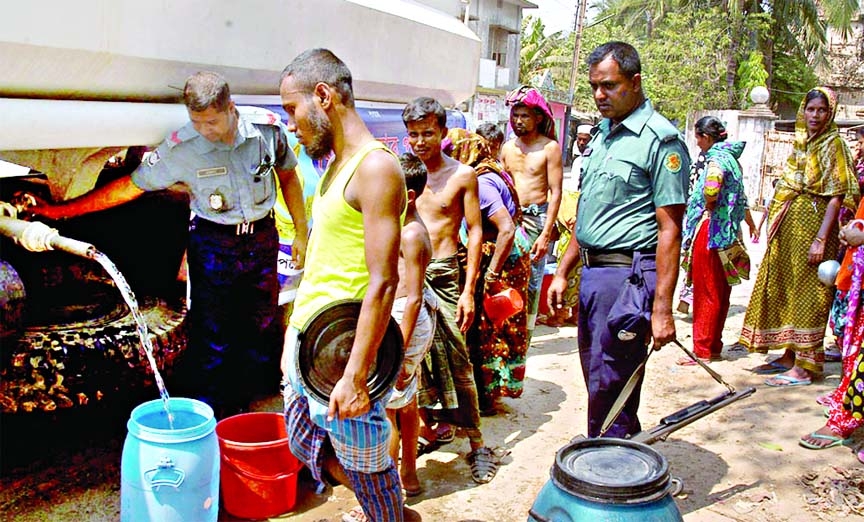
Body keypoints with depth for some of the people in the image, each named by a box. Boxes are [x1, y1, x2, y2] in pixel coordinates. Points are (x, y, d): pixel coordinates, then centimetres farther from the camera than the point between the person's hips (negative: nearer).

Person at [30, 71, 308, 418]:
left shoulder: (268, 128, -12)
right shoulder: (180, 148, -16)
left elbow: (288, 177, 5)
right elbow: (130, 186, -8)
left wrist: (301, 233, 7)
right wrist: (61, 210, -9)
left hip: (262, 237, 3)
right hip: (213, 244, -2)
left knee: (263, 330, 9)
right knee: (211, 337, -1)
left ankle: (242, 409, 26)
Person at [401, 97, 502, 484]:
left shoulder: (462, 175, -2)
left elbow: (475, 232, -2)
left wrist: (468, 290, -8)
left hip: (443, 275, -4)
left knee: (456, 360, -4)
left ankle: (477, 445, 6)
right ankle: (428, 429, 26)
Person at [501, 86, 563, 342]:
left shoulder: (550, 148, -4)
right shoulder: (508, 148, 12)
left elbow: (556, 193, -8)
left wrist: (546, 234, -14)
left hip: (537, 219, -4)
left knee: (531, 282, -2)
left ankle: (522, 343, 6)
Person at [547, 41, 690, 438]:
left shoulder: (660, 139, -10)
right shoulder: (601, 133, 16)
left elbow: (669, 229, -15)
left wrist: (662, 308, -20)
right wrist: (563, 271, 17)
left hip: (627, 275, -9)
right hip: (591, 272, 9)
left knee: (608, 390, -3)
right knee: (597, 384, 15)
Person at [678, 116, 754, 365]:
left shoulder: (716, 159, -14)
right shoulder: (730, 158, 14)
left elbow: (711, 190, -33)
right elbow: (739, 196, 24)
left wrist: (708, 207, -15)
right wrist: (749, 221, 35)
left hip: (710, 230, -10)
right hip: (727, 231, 10)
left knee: (706, 293, -3)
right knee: (720, 293, 13)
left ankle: (703, 351, 3)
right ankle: (714, 347, 22)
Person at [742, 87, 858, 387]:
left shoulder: (833, 145, -6)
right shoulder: (801, 144, 14)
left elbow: (837, 196, -14)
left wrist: (821, 238, -21)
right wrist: (774, 223, 11)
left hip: (812, 223, -8)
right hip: (788, 226, 8)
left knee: (806, 292, -6)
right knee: (783, 288, 11)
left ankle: (805, 367, 0)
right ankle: (789, 355, 23)